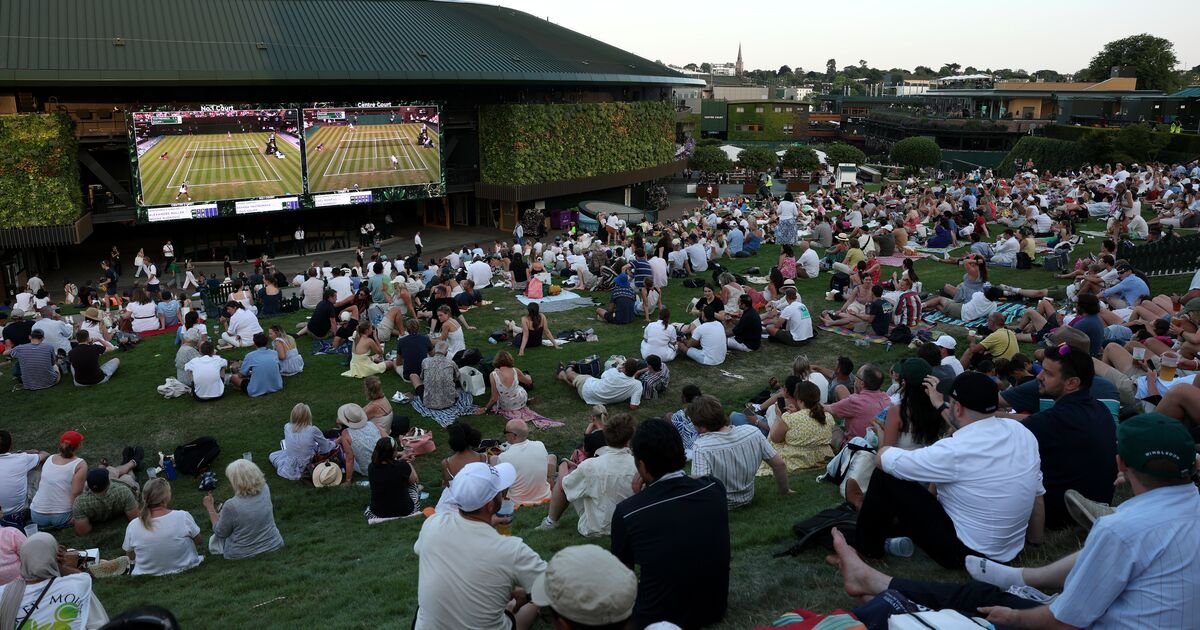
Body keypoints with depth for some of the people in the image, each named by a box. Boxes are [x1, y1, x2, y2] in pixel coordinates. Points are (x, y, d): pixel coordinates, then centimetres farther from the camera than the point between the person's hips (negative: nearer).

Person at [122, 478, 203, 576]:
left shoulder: (132, 526, -16)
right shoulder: (183, 517, -21)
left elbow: (131, 558, 0)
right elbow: (198, 541, -4)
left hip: (146, 575, 2)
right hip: (185, 571, -1)